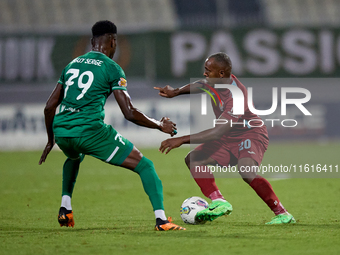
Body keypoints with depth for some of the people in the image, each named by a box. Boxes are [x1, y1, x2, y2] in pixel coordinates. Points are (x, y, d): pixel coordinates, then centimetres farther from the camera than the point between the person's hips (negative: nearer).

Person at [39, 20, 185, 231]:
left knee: (74, 158, 43)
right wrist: (160, 126, 10)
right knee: (145, 166, 3)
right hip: (91, 130, -6)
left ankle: (65, 209, 29)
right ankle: (161, 219, -13)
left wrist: (51, 140, 33)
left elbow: (49, 106, 20)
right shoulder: (112, 68, 2)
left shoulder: (72, 65, 20)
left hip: (60, 130, 6)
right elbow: (130, 113, -4)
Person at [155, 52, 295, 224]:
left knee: (247, 173, -34)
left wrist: (182, 140, -34)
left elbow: (217, 132, -36)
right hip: (229, 138, 9)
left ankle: (282, 214, -22)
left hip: (251, 134, -9)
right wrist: (176, 92, 5)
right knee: (193, 159, -8)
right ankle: (218, 202, -17)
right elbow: (200, 85, 21)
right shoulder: (214, 82, -8)